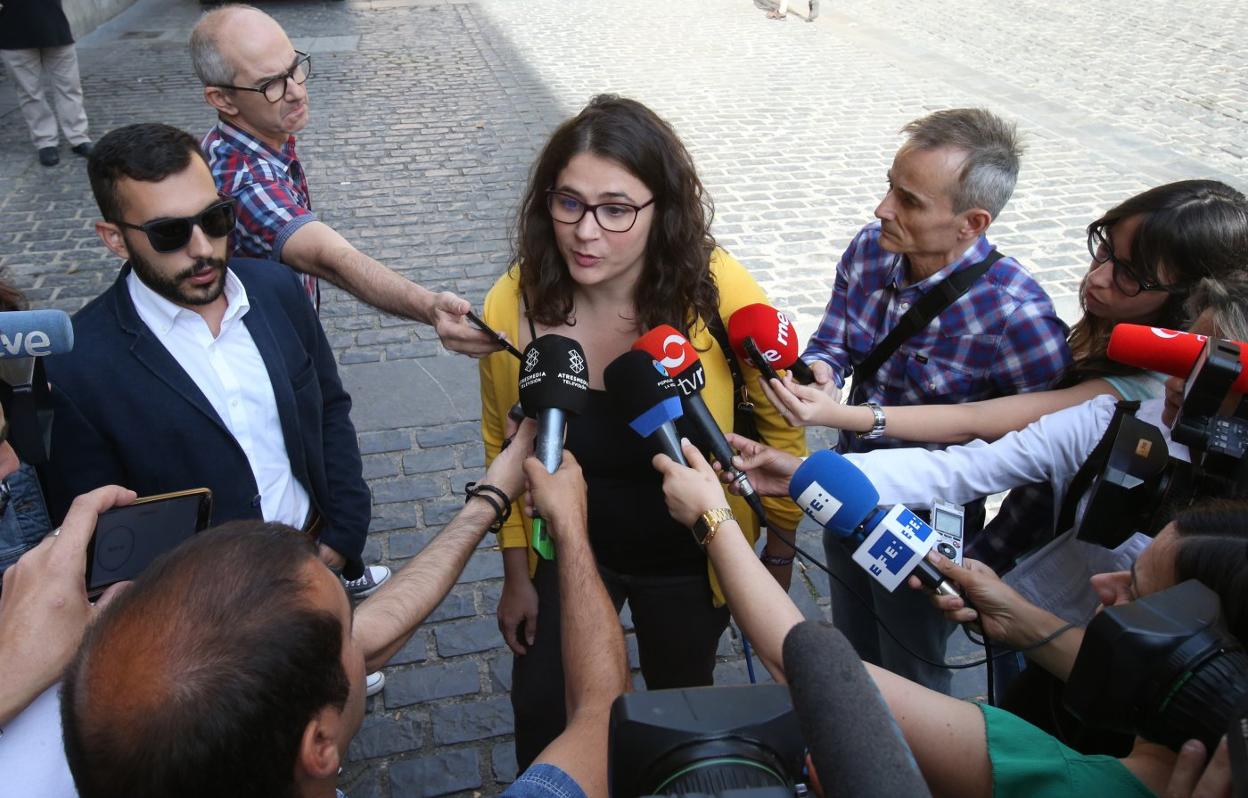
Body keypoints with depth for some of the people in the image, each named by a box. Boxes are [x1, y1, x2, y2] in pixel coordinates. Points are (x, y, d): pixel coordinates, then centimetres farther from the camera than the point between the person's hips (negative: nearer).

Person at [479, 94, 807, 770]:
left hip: (688, 561, -1)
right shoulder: (512, 307, -22)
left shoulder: (719, 295, -28)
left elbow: (780, 430, -12)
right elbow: (503, 447, -5)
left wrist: (779, 556, -1)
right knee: (541, 713, 20)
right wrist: (517, 574, 4)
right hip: (568, 550, 1)